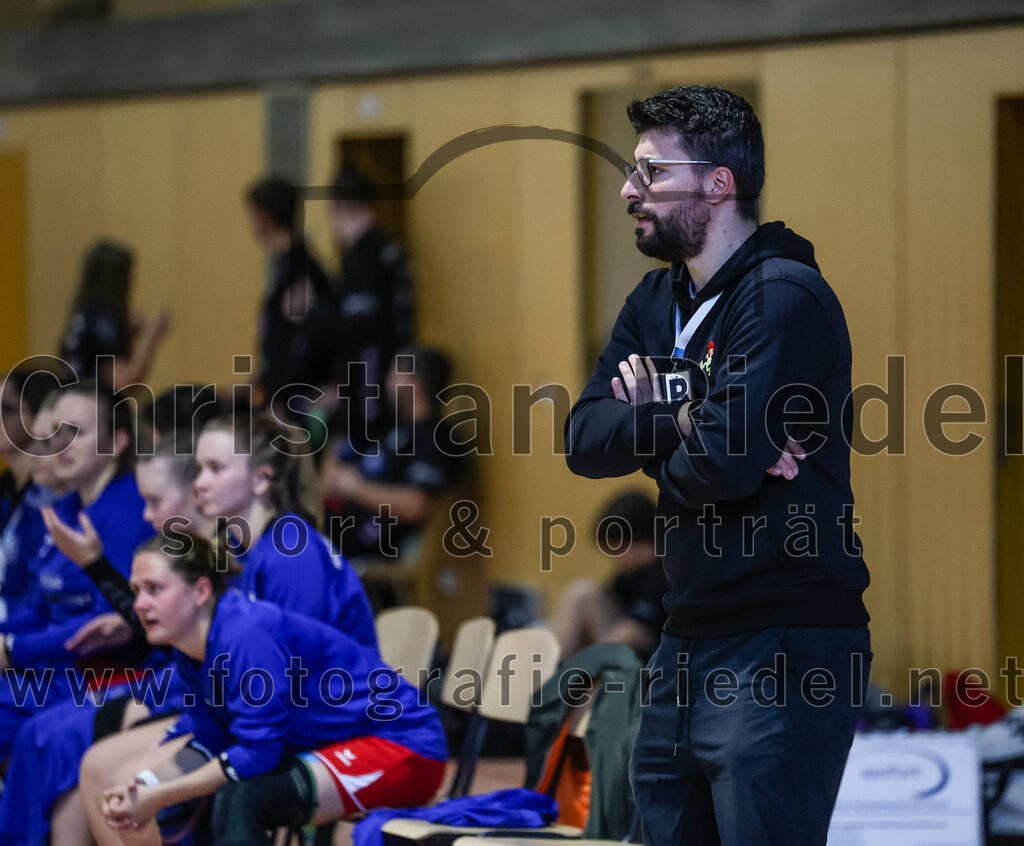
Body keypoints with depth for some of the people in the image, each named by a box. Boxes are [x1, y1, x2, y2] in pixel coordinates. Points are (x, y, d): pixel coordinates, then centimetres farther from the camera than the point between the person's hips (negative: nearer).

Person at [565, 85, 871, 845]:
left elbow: (725, 463, -23)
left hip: (783, 649, -9)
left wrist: (648, 428, -2)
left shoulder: (785, 298, -13)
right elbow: (585, 440, 3)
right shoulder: (657, 302, 15)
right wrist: (683, 423, -15)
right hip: (691, 639, 9)